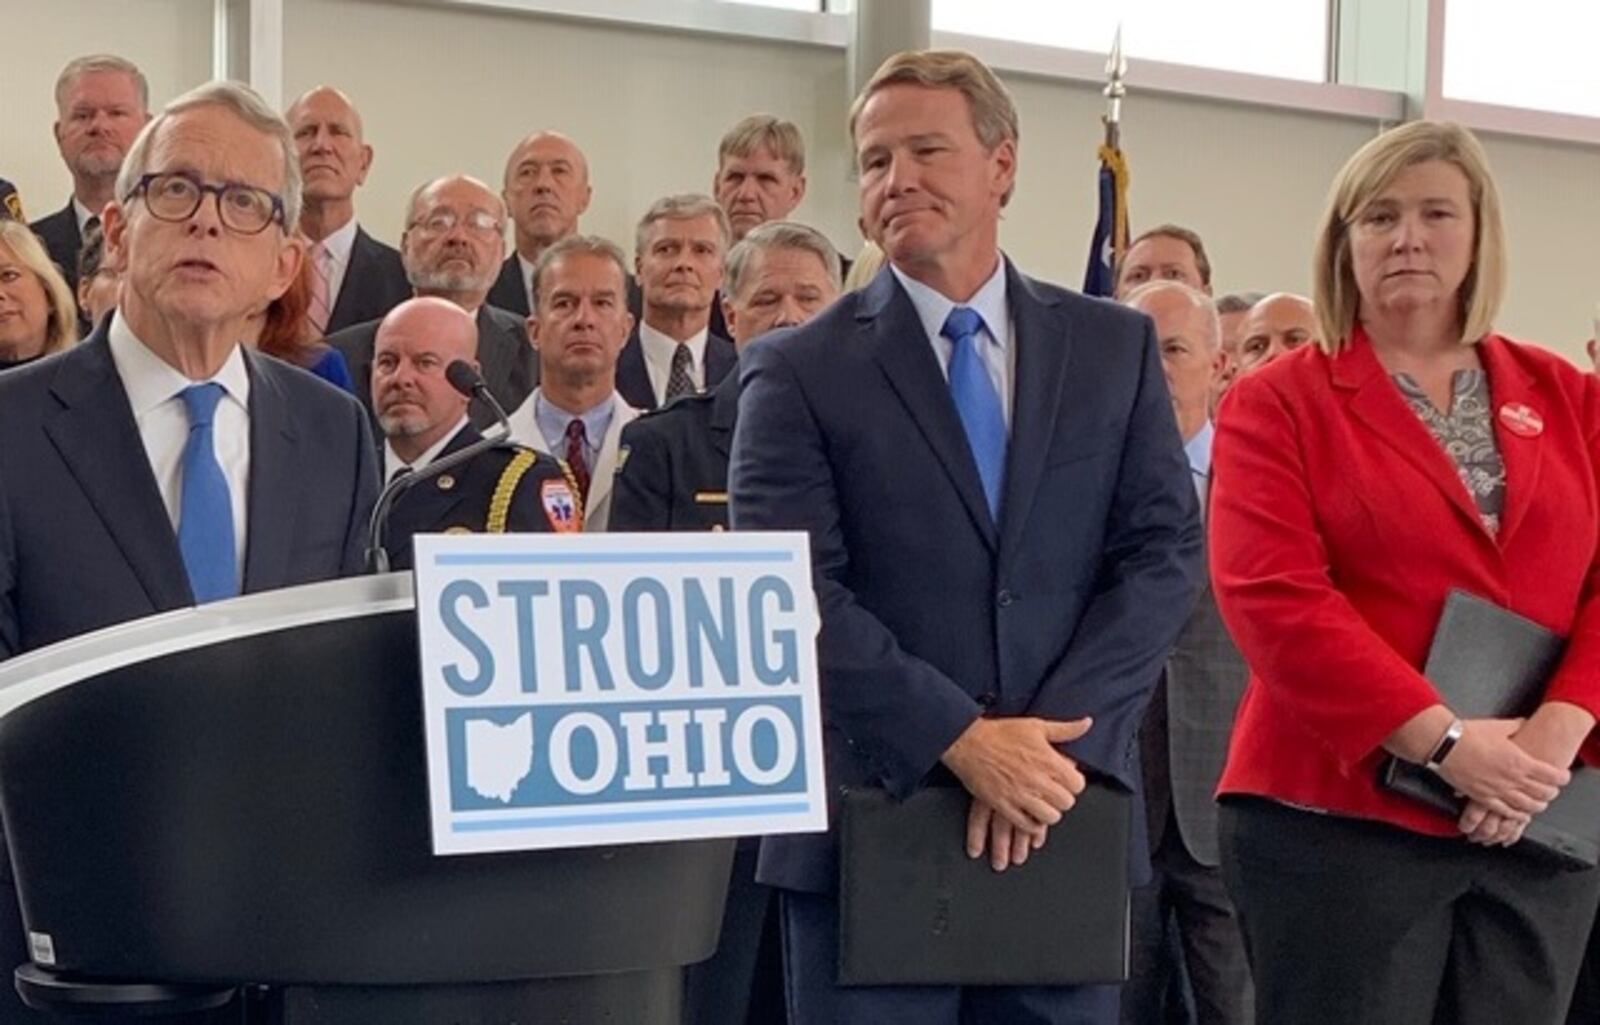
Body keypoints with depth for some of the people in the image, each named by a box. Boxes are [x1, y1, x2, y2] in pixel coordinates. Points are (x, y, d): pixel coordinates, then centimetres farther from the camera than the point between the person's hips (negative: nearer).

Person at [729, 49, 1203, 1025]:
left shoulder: (1116, 347, 9)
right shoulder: (801, 369, 0)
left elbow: (1166, 552, 2)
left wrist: (1053, 736, -12)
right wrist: (961, 740, -16)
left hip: (1069, 813, 2)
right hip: (871, 816, -2)